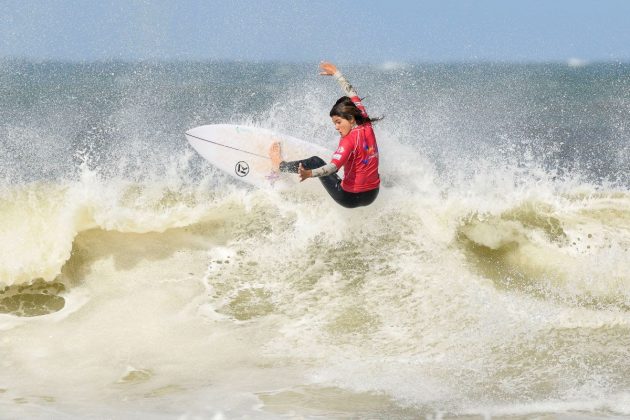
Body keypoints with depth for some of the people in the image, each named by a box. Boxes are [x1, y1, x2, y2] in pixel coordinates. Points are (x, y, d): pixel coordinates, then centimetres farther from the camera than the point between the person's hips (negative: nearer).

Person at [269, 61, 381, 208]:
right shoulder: (366, 127, -1)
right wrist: (336, 73, 23)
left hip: (350, 198, -6)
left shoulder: (349, 140, -22)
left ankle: (280, 166, 36)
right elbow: (353, 96, 13)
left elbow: (333, 167, -37)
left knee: (315, 161, 13)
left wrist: (309, 173, -51)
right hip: (372, 196, 6)